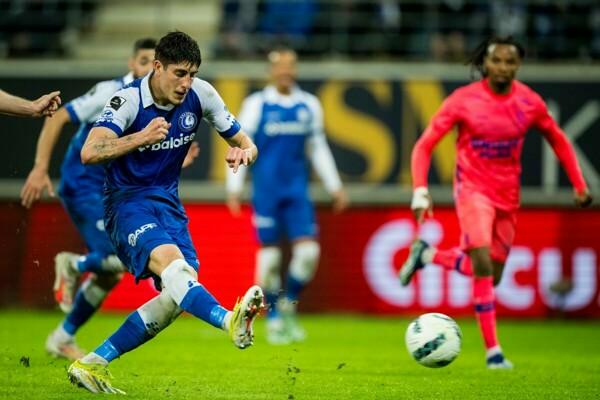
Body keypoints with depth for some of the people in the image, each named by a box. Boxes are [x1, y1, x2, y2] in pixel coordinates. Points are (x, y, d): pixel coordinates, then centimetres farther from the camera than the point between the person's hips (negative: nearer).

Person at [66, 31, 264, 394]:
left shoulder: (200, 95, -2)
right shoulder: (129, 100, -17)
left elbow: (244, 143, 6)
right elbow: (90, 153, -29)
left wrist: (244, 152, -18)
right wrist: (142, 138, -40)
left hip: (168, 201, 6)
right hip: (127, 201, -6)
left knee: (179, 295, -11)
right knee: (169, 260, -34)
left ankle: (92, 364, -4)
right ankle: (230, 322, -61)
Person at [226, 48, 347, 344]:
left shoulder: (309, 105, 8)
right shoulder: (256, 104, -3)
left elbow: (318, 148, 16)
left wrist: (335, 187, 14)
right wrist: (234, 189, -7)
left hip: (297, 191, 3)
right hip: (266, 190, -3)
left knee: (308, 251, -7)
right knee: (269, 254, -2)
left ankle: (288, 305, 16)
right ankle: (274, 320, 11)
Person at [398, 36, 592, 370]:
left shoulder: (529, 102, -5)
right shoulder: (464, 100, -13)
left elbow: (558, 140, 11)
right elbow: (425, 145, -8)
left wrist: (579, 185, 6)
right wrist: (420, 191, -19)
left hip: (508, 196, 4)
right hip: (473, 188, -4)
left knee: (493, 276, 10)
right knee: (483, 263, -22)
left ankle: (428, 255, 33)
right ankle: (493, 350, -14)